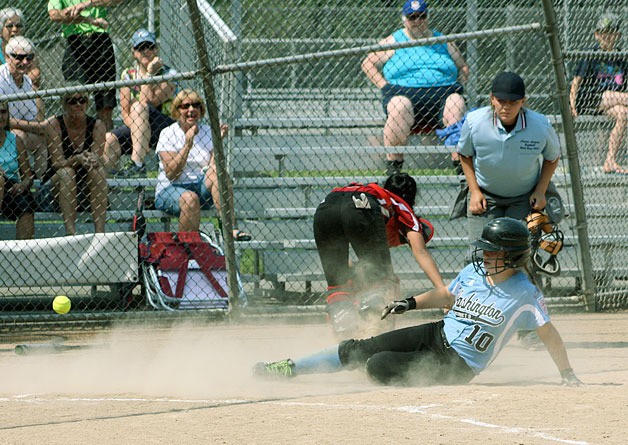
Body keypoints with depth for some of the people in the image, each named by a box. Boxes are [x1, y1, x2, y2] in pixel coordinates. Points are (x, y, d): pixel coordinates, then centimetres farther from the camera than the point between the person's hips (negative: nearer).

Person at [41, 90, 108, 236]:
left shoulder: (97, 125, -2)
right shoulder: (54, 124, -8)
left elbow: (97, 158, -13)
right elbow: (57, 162, -17)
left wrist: (92, 160, -39)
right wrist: (78, 159, -38)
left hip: (88, 188, 2)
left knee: (98, 171, -28)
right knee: (66, 172, -32)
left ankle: (100, 230, -37)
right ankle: (70, 231, -43)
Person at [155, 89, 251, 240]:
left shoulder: (208, 132, 7)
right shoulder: (168, 134, -2)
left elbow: (214, 167, -5)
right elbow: (171, 174, -15)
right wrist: (187, 145, -21)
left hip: (202, 190, 3)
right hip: (170, 191, -3)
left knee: (216, 171, -27)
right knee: (189, 198, -37)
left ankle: (231, 228, -36)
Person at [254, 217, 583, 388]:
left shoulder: (525, 293, -18)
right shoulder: (473, 272, 2)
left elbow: (548, 333, -15)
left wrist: (567, 374, -18)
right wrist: (411, 303, 8)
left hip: (456, 365, -7)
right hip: (437, 334, 7)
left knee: (378, 366, -23)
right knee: (359, 349, 1)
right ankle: (289, 368, 7)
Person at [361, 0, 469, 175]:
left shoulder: (442, 41, 22)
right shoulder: (393, 42, 16)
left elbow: (463, 67, 28)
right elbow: (368, 64, 13)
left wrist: (458, 87, 8)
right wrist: (385, 87, -1)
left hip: (443, 92, 2)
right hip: (404, 91, -1)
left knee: (456, 104, -31)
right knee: (399, 105, -37)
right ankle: (393, 166, -36)